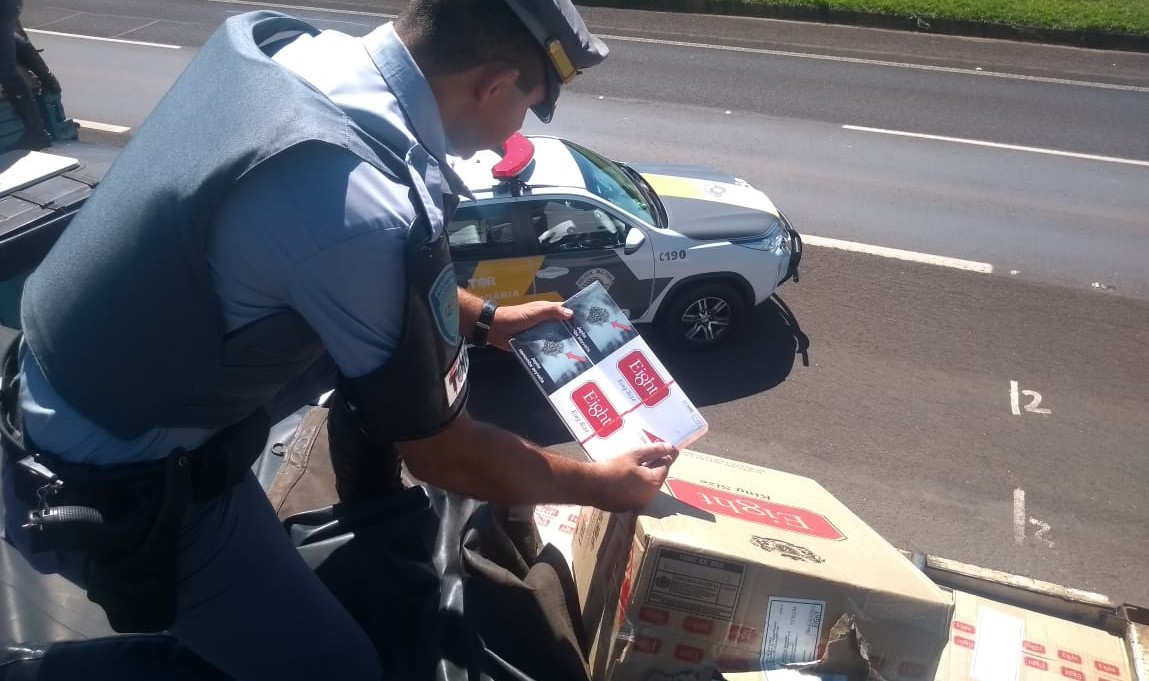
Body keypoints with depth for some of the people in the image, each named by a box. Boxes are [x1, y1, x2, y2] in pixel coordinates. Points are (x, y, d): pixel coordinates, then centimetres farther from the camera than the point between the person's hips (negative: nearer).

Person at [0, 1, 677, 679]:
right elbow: (442, 454, -18)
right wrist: (602, 484, -2)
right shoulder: (364, 211, -34)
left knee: (377, 346, 12)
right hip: (113, 493, -8)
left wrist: (481, 318, 17)